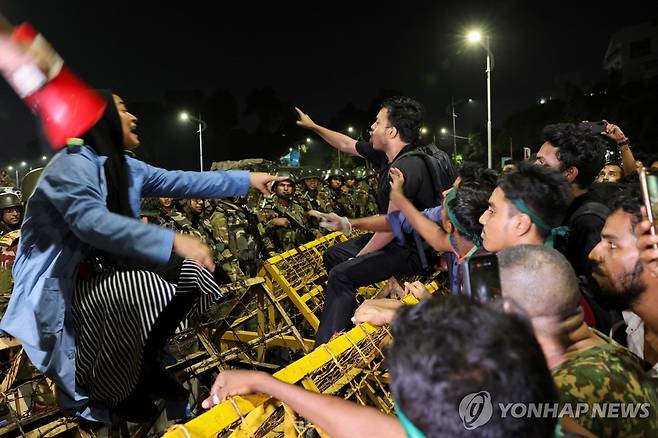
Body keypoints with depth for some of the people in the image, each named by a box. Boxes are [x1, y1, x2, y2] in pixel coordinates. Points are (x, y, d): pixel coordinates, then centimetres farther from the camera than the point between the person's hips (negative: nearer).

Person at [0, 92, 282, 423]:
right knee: (142, 291, -35)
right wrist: (172, 241, -43)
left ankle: (144, 365, 10)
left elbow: (180, 181, 7)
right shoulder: (73, 163, -19)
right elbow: (91, 221, -35)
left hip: (98, 269, 9)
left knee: (189, 270, -2)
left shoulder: (124, 166, 7)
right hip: (56, 284, -9)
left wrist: (246, 180, 5)